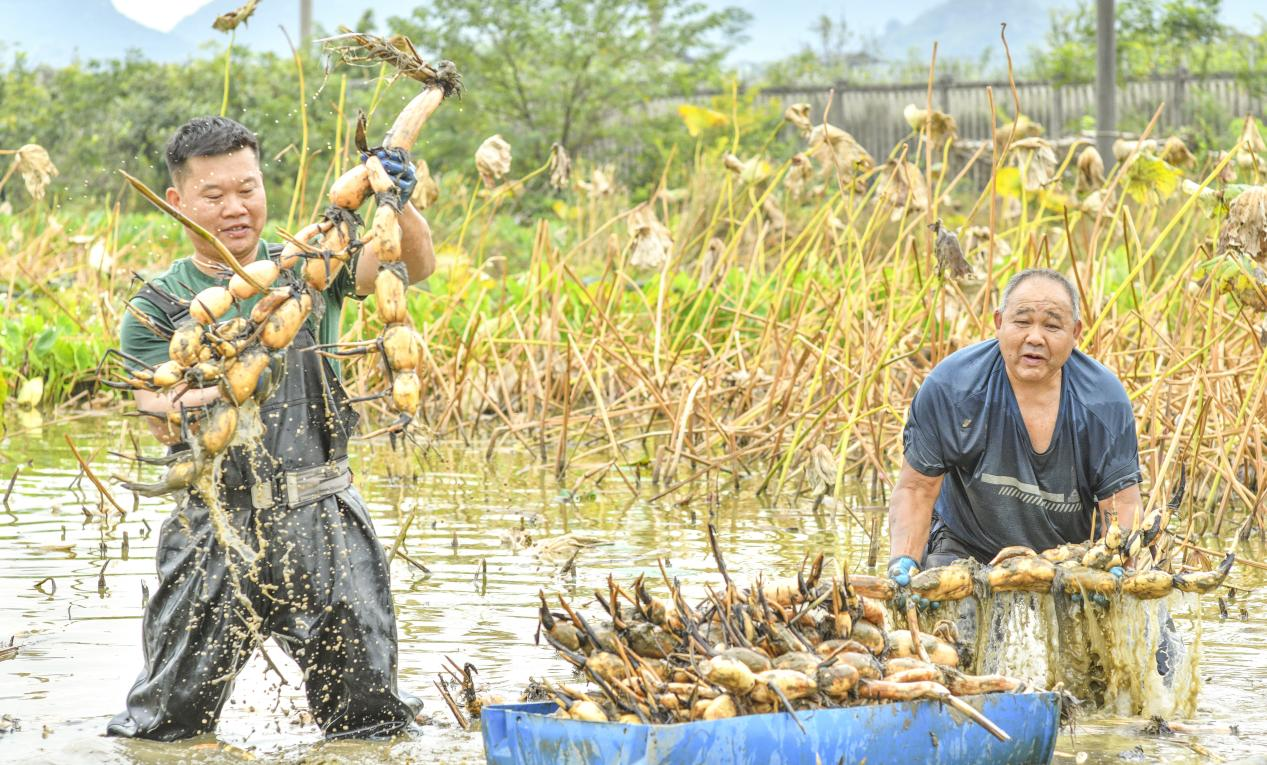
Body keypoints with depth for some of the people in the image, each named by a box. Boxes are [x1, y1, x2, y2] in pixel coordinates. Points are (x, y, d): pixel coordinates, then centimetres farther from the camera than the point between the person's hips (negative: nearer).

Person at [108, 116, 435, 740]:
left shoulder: (309, 267, 6)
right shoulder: (157, 306, 3)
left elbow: (414, 266, -8)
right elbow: (164, 423, -9)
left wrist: (400, 204, -28)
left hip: (322, 523, 1)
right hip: (215, 528, 0)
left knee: (369, 721, 5)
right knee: (169, 721, 7)